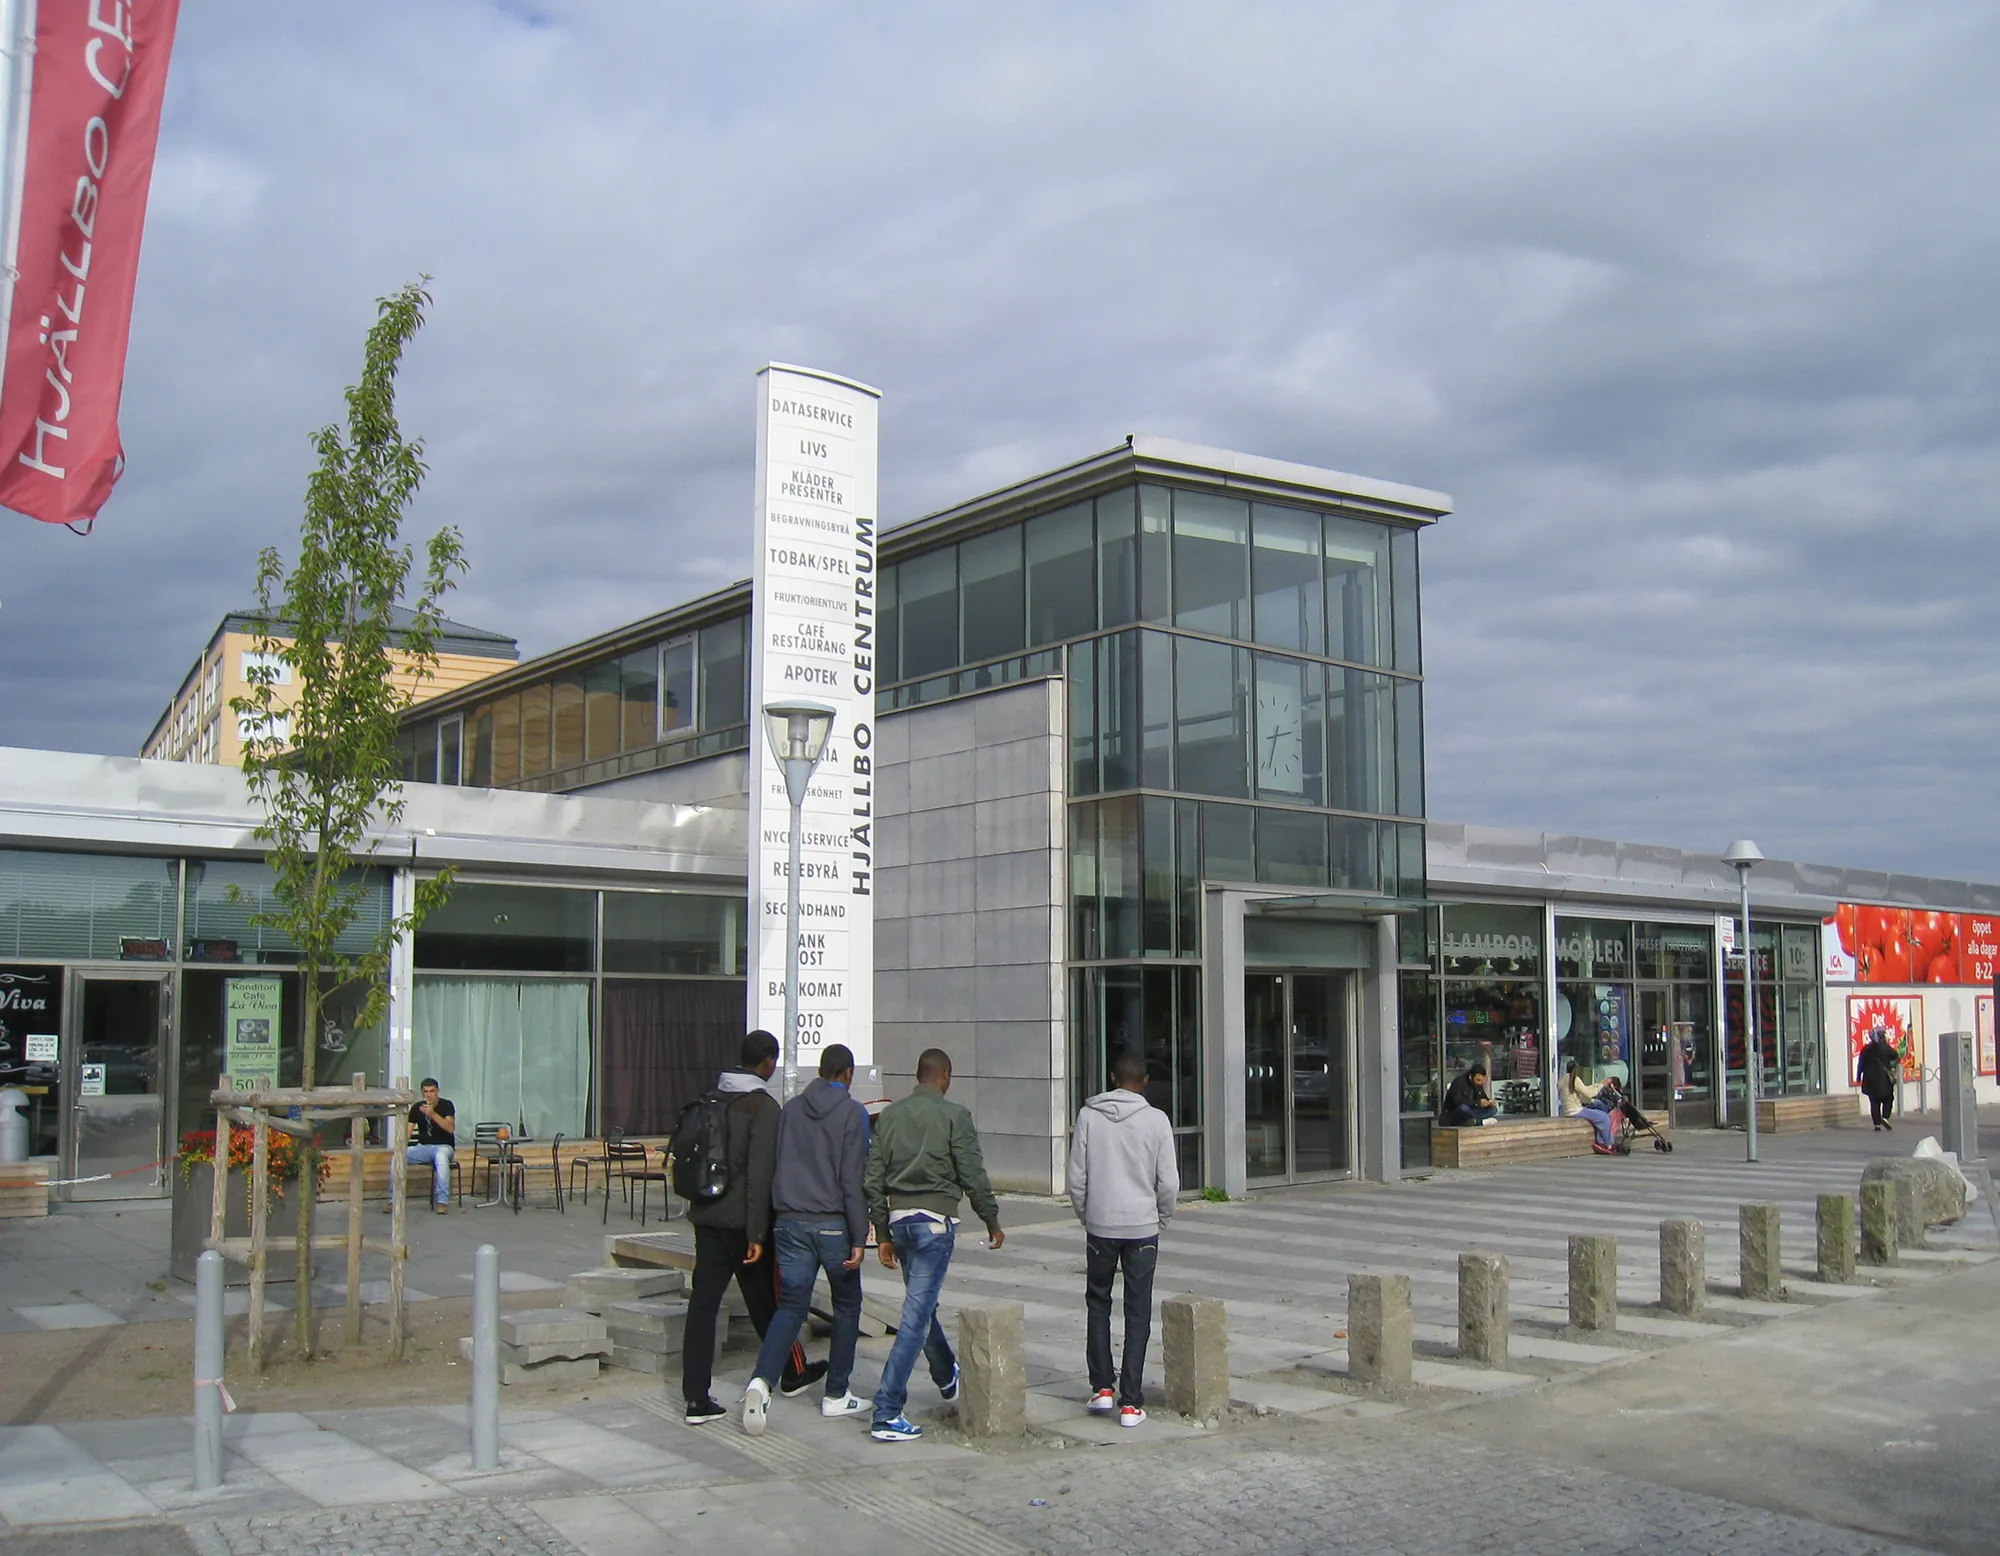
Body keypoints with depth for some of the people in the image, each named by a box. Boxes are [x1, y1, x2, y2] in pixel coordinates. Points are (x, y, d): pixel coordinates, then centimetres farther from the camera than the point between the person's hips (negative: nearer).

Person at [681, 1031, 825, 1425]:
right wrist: (756, 1235, -17)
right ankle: (794, 1373, 29)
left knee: (702, 1303, 3)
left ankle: (696, 1398, 1)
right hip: (741, 1221, -6)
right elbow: (760, 1175, -18)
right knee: (767, 1301, 11)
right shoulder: (763, 1107, -13)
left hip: (705, 1216, 6)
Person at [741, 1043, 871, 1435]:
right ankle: (836, 1395, 17)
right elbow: (853, 1180, -11)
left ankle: (762, 1381, -17)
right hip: (833, 1225, -4)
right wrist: (859, 1238, -10)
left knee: (790, 1306, 6)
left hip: (790, 1223, 4)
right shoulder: (852, 1113, -5)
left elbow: (773, 1168, 12)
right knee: (847, 1306, 14)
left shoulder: (790, 1109, 9)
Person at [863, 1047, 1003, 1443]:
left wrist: (883, 1235, 14)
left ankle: (948, 1378, 44)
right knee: (916, 1315, -6)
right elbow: (973, 1176, -9)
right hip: (935, 1220, -6)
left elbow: (873, 1179, 8)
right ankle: (887, 1414, -9)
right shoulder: (953, 1116, -8)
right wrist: (992, 1222, 4)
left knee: (922, 1305, 23)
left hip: (898, 1219, 6)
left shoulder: (889, 1115, 7)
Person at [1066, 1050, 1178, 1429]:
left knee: (1098, 1304, 18)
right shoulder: (1156, 1120, -6)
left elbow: (1076, 1177, -3)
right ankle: (1131, 1402, 4)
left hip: (1100, 1226, 1)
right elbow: (1169, 1183, -5)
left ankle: (1102, 1387, 14)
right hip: (1143, 1227, 0)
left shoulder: (1089, 1116, -4)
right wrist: (1162, 1219, 11)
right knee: (1138, 1314, 5)